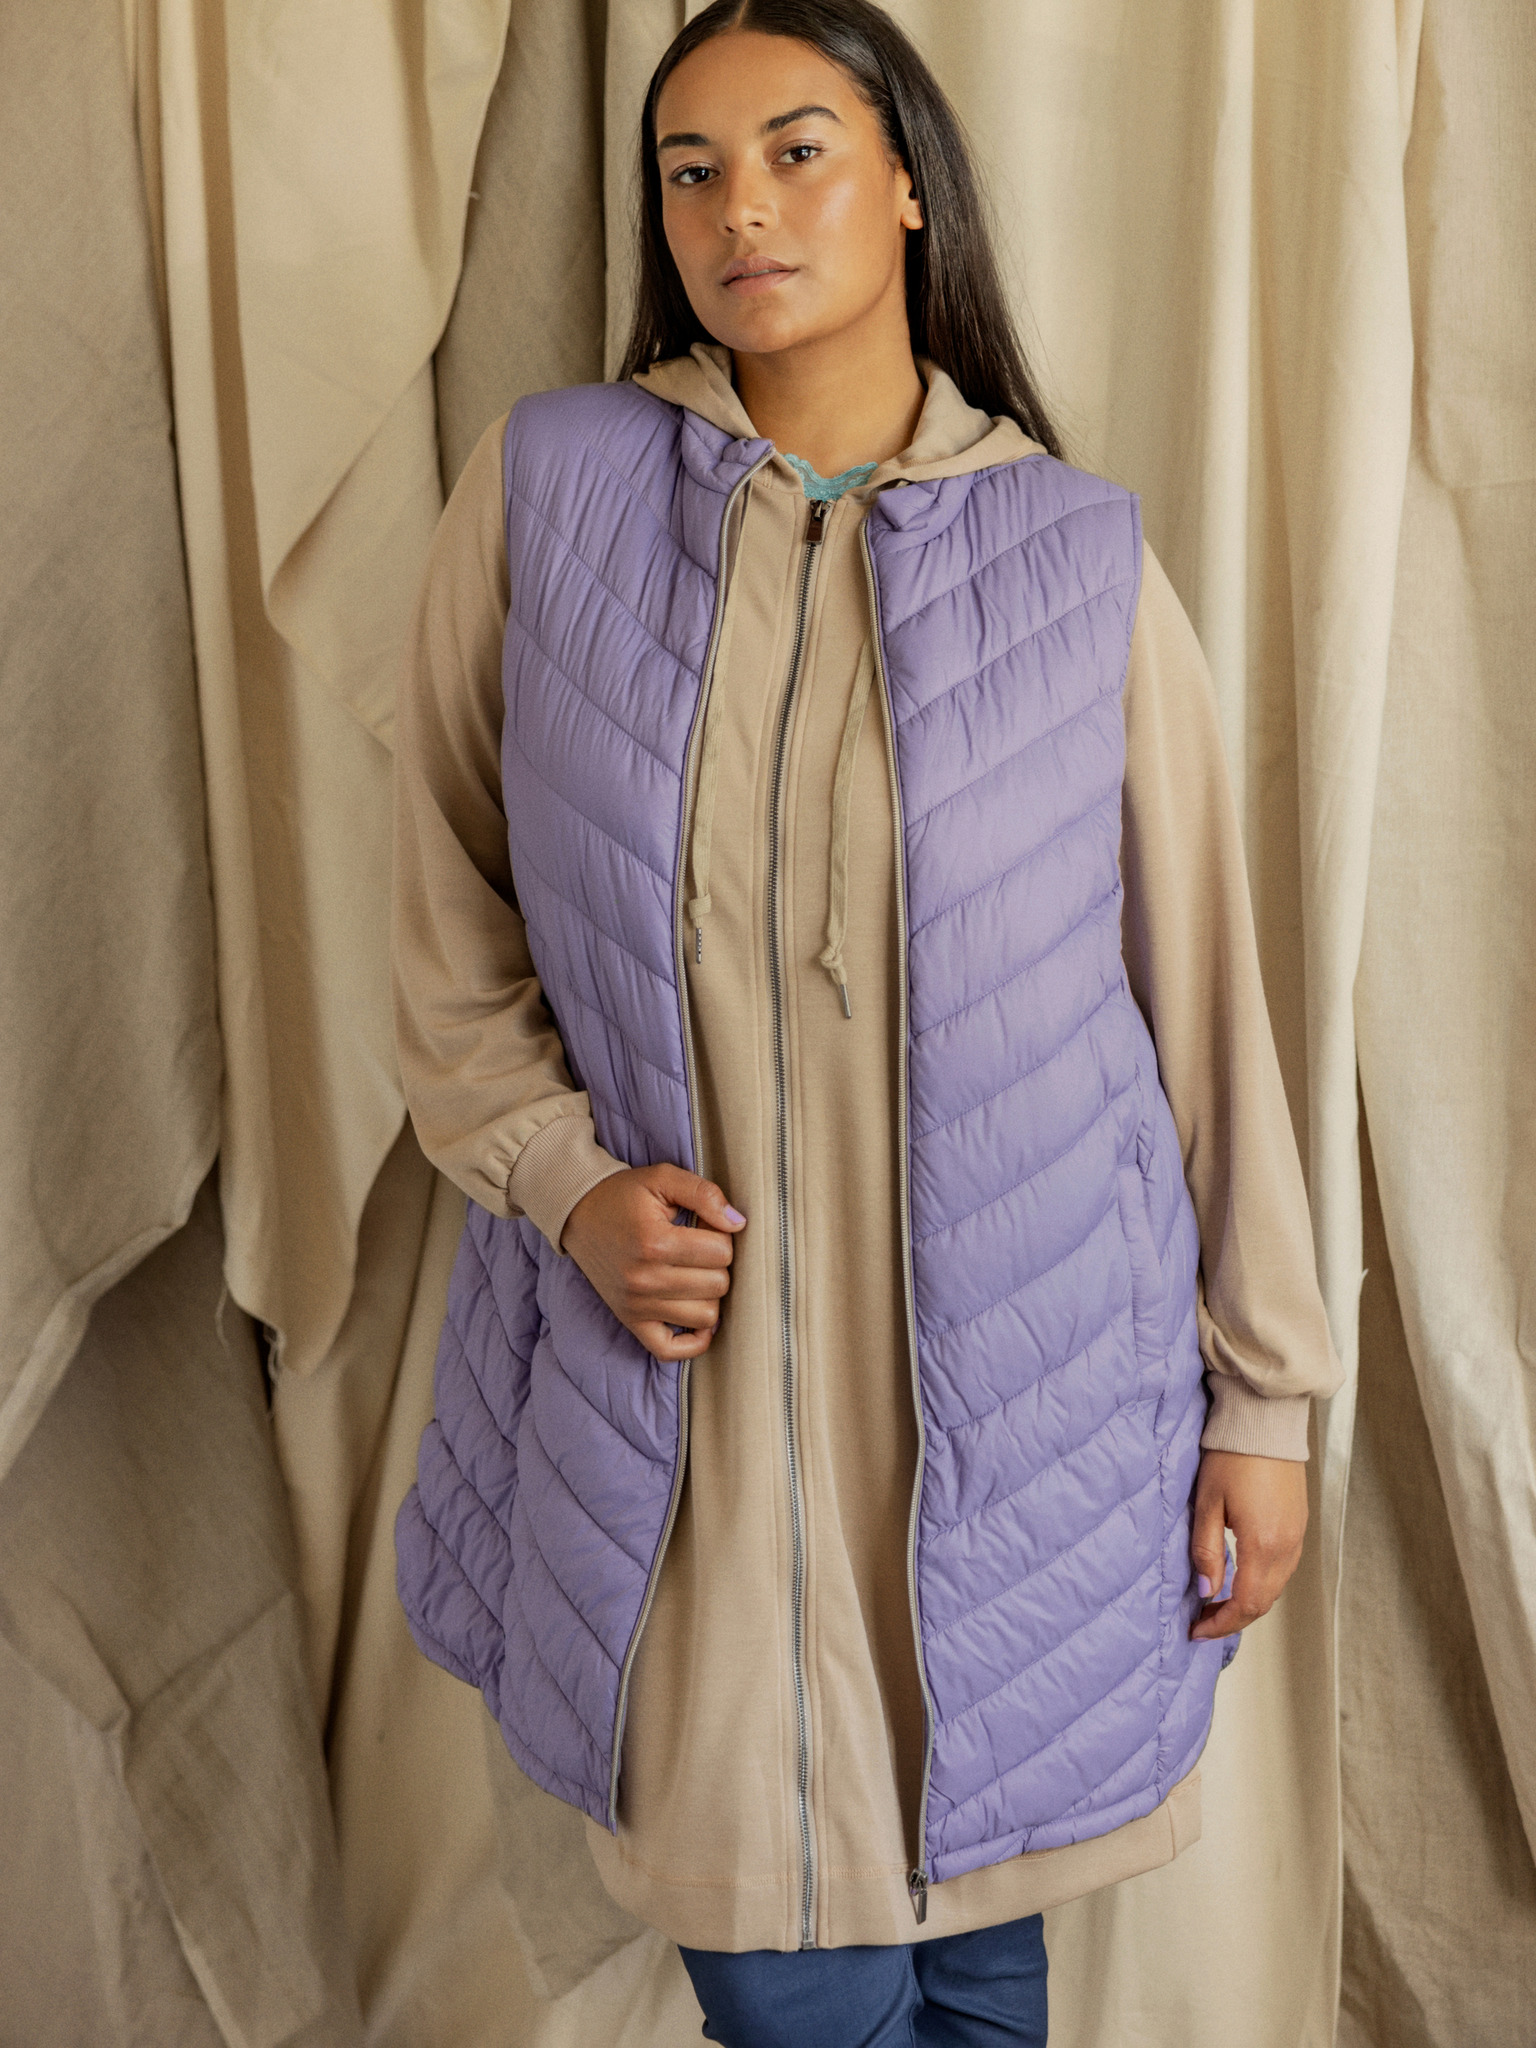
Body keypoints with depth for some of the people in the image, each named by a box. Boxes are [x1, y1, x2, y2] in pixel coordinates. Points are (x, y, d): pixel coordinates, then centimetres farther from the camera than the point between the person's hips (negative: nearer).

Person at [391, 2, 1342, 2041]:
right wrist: (566, 1178, -8)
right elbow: (447, 914, 7)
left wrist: (1267, 1388, 3)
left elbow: (1203, 985, 2)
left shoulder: (1076, 553, -1)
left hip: (1011, 1375, 0)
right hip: (683, 1362, 0)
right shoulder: (550, 484, -1)